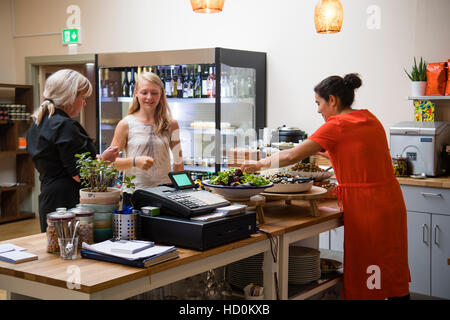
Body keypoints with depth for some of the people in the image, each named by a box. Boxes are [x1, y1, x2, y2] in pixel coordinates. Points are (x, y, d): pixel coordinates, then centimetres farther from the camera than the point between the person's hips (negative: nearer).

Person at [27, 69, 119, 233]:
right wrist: (103, 159, -3)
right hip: (69, 203, -10)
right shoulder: (65, 126, -17)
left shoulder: (37, 123, 13)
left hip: (47, 200, 10)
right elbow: (80, 174, -19)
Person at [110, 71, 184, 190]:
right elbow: (111, 161, 4)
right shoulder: (125, 124, 3)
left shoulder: (171, 125, 9)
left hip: (164, 189, 1)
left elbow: (178, 162, 15)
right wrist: (134, 161, -11)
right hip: (134, 188, -1)